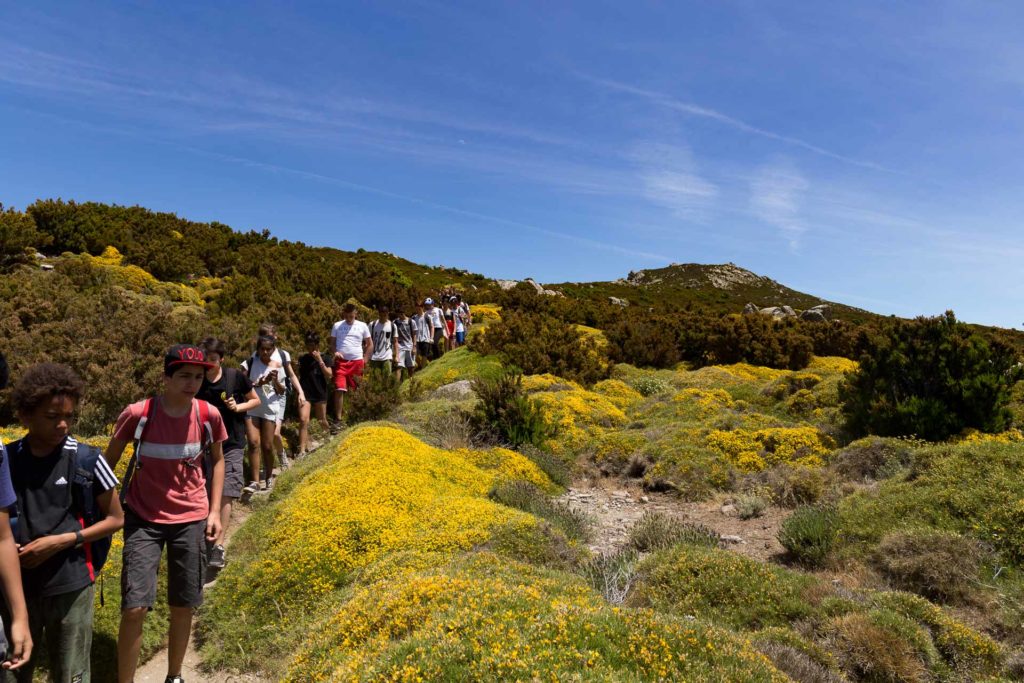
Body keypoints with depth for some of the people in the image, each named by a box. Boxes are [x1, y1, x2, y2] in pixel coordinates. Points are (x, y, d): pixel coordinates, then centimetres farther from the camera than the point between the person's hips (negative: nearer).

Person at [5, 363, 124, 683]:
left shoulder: (88, 460, -10)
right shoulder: (7, 459, -3)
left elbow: (116, 519, -2)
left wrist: (61, 541, -13)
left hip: (70, 586, -2)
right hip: (17, 584, 2)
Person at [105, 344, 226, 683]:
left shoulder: (209, 415, -10)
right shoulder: (137, 414, -16)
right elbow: (109, 459, 2)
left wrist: (214, 511, 2)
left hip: (191, 520, 2)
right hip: (144, 519, -2)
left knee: (183, 607, 11)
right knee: (134, 608, -8)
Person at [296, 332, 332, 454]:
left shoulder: (324, 358, -1)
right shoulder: (302, 359, 4)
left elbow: (329, 376, -12)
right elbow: (299, 376, 13)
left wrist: (319, 360, -17)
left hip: (320, 394, -1)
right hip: (305, 394, 1)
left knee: (321, 420, 11)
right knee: (303, 420, -14)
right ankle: (302, 450, -12)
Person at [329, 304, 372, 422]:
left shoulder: (362, 326, 3)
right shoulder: (337, 326, 3)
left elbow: (370, 344, 9)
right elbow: (332, 343, 9)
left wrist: (365, 359, 1)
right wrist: (335, 352, -12)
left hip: (357, 362, 1)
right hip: (341, 362, -1)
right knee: (339, 390, -11)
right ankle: (338, 418, -7)